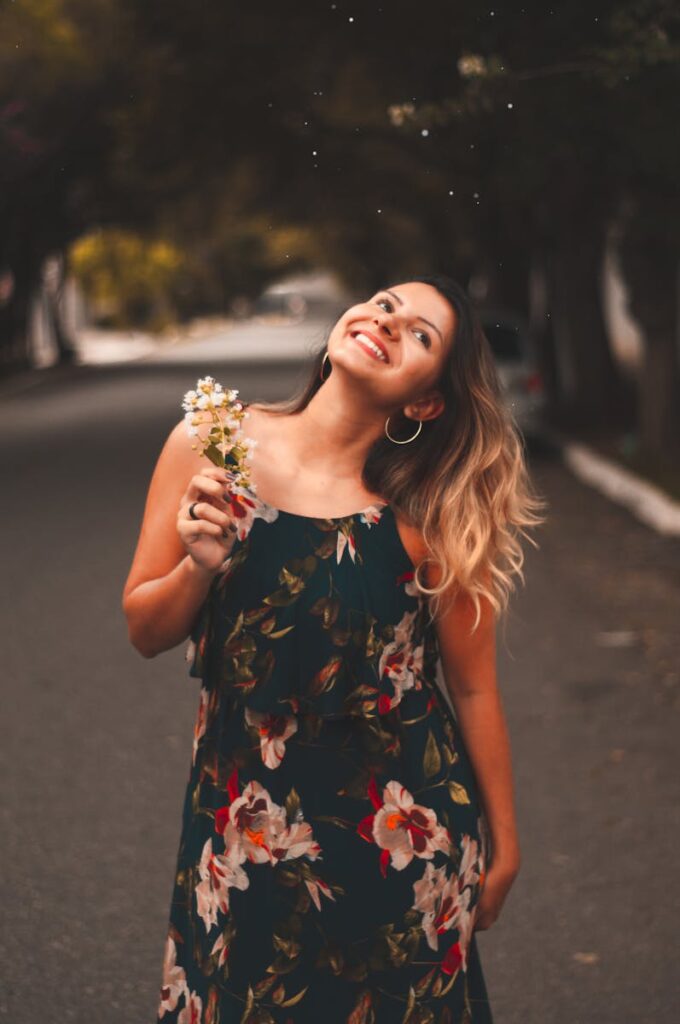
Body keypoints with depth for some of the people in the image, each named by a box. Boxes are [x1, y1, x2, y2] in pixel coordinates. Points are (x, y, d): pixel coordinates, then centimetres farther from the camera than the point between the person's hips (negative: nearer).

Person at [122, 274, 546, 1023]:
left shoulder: (427, 516, -14)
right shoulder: (209, 448, -9)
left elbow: (472, 688, -5)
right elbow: (145, 631, -1)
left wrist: (502, 848, 3)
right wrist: (199, 569, -22)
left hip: (400, 826, -1)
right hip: (245, 814, 2)